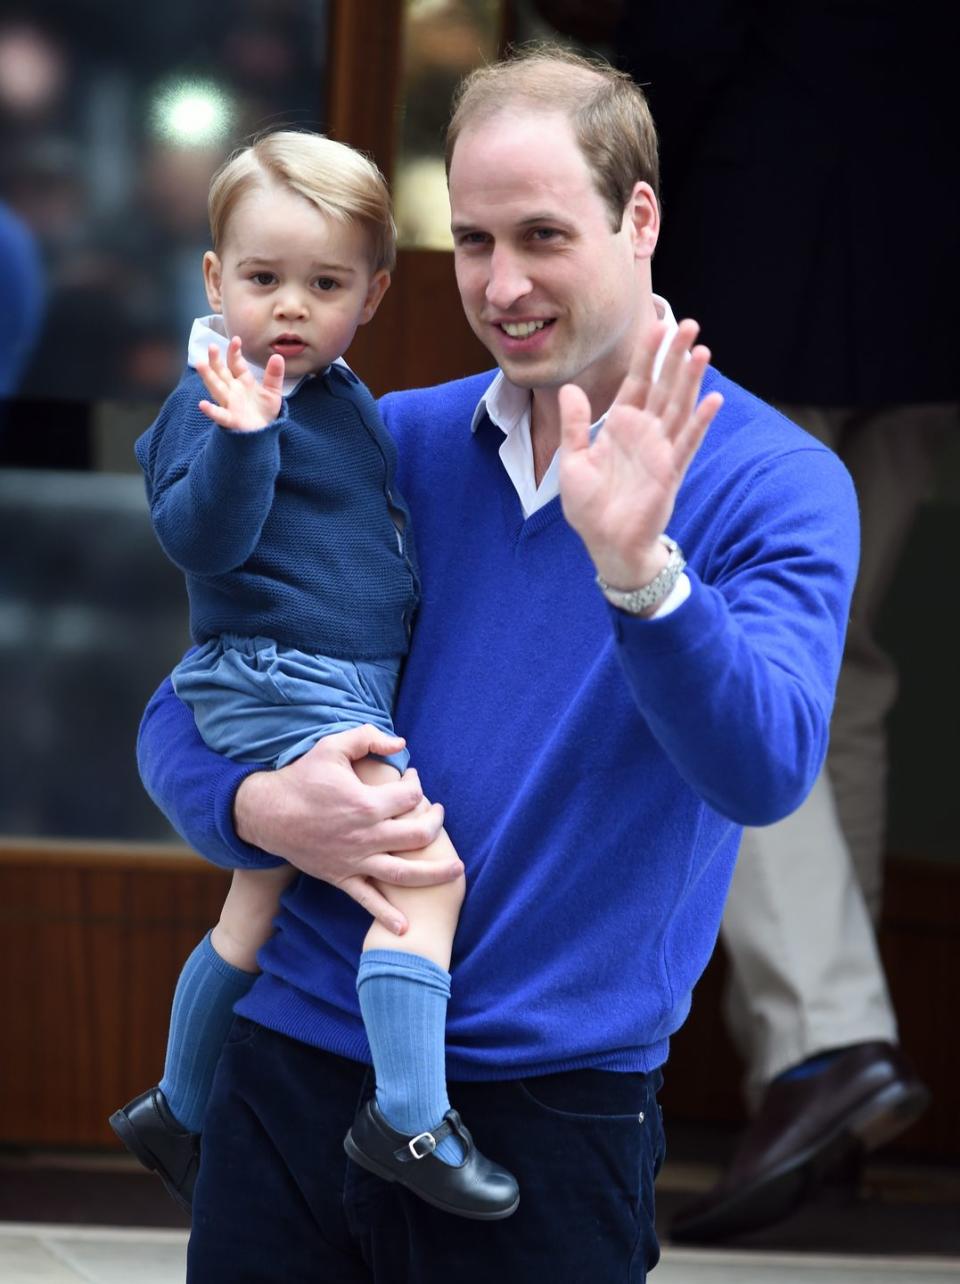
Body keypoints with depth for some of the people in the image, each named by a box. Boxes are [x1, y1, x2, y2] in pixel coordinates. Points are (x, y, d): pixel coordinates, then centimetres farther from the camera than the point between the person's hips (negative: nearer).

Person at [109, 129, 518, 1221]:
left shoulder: (344, 398, 13)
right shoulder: (215, 397, -13)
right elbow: (201, 537, -26)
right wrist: (241, 435, -37)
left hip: (350, 686, 9)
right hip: (274, 674, -9)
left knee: (258, 914, 19)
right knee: (426, 867, -21)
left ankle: (176, 1113, 34)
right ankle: (412, 1118, -23)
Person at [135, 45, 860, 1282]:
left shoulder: (772, 484, -5)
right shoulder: (396, 444, 7)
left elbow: (762, 772, -20)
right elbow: (181, 717, 10)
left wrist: (638, 567, -35)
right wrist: (260, 809, -11)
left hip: (551, 1106, -3)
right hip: (294, 1060, 3)